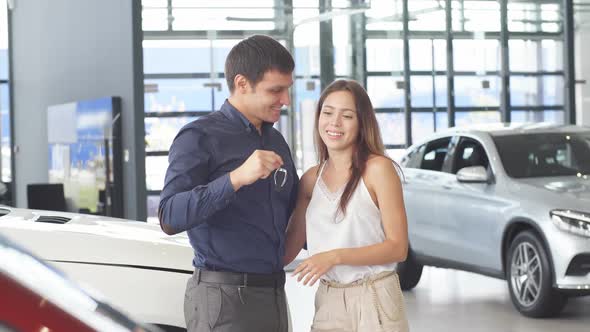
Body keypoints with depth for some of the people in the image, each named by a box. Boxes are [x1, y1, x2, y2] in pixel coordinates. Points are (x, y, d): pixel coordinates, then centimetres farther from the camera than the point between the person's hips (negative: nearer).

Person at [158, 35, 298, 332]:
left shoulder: (275, 141, 16)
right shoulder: (200, 137, -7)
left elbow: (296, 214, 26)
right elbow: (170, 217, -20)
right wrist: (236, 178, -29)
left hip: (272, 296, 7)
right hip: (224, 297, -7)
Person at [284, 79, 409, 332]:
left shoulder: (377, 168, -8)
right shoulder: (310, 179, 6)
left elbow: (398, 247, -11)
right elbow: (290, 246, 11)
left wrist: (335, 256, -20)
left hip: (374, 301, -4)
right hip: (328, 303, 4)